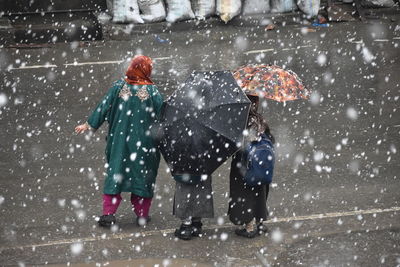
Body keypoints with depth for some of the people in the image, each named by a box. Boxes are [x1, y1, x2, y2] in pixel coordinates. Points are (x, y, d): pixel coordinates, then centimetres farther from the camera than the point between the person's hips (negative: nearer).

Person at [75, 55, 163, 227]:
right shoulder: (152, 91, -10)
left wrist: (88, 125, 11)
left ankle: (108, 213, 4)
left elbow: (103, 107, 1)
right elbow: (162, 115, -5)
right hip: (144, 142, -2)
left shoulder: (118, 87, -3)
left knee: (115, 174, 9)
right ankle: (142, 214, 13)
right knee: (143, 174, 9)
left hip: (120, 141, 2)